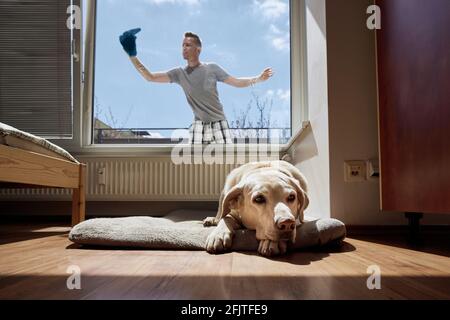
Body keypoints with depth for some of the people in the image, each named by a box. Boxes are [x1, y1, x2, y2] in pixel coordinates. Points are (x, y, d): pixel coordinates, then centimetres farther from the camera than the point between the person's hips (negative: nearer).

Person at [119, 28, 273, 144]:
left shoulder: (212, 68, -5)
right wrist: (133, 55, -11)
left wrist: (258, 79, -15)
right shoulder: (179, 73, -1)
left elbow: (237, 82, -2)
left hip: (219, 124, -1)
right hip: (199, 126, 1)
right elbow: (150, 77, -3)